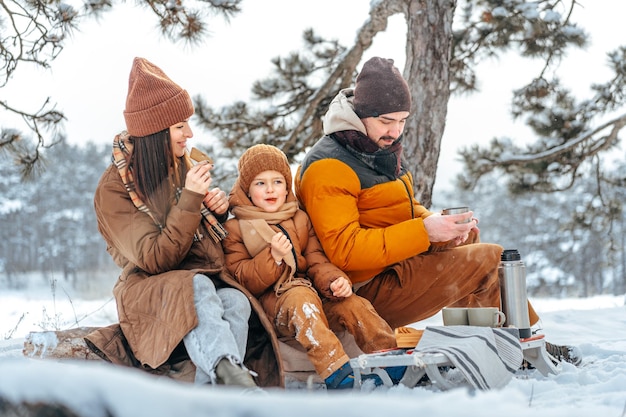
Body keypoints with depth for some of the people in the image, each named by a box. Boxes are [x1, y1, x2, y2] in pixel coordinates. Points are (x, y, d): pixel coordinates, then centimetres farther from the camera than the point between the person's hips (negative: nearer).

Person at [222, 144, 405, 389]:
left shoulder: (300, 220, 17)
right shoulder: (235, 229, 4)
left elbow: (317, 262, 8)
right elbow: (243, 281, -5)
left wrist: (335, 282, -15)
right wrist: (273, 257, -20)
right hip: (269, 305, -5)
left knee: (353, 304, -21)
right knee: (301, 296, -36)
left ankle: (393, 360, -23)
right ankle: (336, 373, -48)